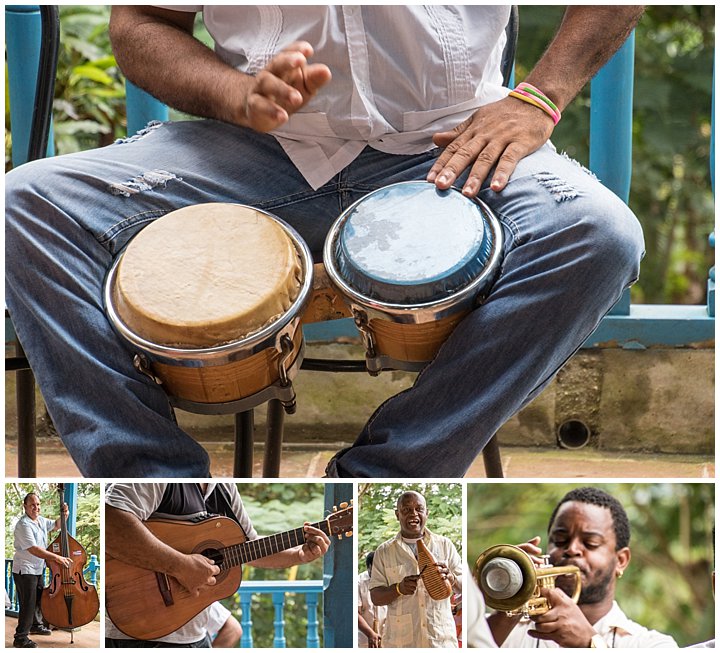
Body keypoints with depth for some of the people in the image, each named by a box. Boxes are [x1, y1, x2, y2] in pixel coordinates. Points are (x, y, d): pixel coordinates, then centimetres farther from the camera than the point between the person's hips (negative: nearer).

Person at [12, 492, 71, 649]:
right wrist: (57, 557, -34)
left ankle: (36, 625, 45)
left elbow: (55, 525, 25)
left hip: (38, 569, 9)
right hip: (24, 570, -9)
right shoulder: (23, 525, -23)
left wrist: (64, 516, 3)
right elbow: (34, 550, -31)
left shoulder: (41, 520, 5)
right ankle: (20, 638, -4)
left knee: (39, 599, 24)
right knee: (28, 605, -9)